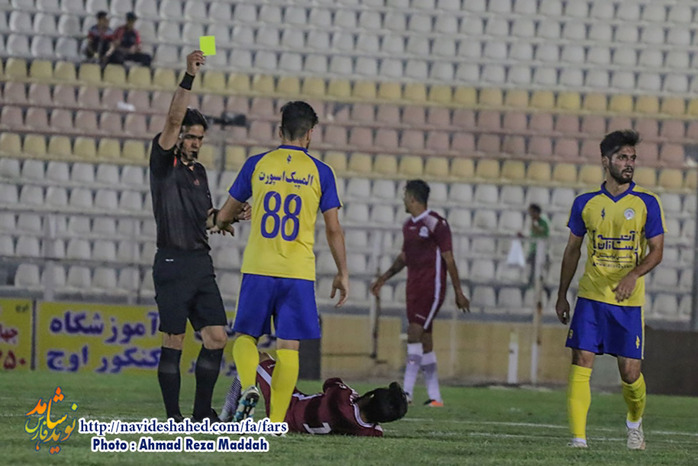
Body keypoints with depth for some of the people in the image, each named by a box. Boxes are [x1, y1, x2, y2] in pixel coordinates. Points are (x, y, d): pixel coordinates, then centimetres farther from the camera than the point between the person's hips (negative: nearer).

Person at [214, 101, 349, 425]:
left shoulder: (256, 165, 4)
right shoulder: (320, 173, 2)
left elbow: (225, 214, 15)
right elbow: (333, 230, 4)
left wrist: (221, 224, 38)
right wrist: (342, 273, 14)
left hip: (258, 268, 0)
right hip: (299, 273, 0)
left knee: (245, 336, 12)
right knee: (288, 347, 3)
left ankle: (249, 387, -16)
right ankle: (276, 421, -3)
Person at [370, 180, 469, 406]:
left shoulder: (435, 223, -11)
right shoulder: (408, 225, 14)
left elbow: (448, 258, -9)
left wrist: (458, 292, -8)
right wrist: (383, 278, 23)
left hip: (432, 286, -8)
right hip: (414, 285, 8)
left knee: (415, 332, -17)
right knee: (424, 339, 6)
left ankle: (407, 391, -20)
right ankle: (435, 397, 10)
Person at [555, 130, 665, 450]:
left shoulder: (646, 203, -1)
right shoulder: (586, 203, 4)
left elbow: (657, 251, -2)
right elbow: (572, 250, 13)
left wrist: (634, 274, -20)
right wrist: (562, 296, 11)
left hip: (629, 301, -1)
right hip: (590, 297, 1)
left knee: (630, 372, 2)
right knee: (581, 363, -11)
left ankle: (635, 421, 31)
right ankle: (578, 436, -11)